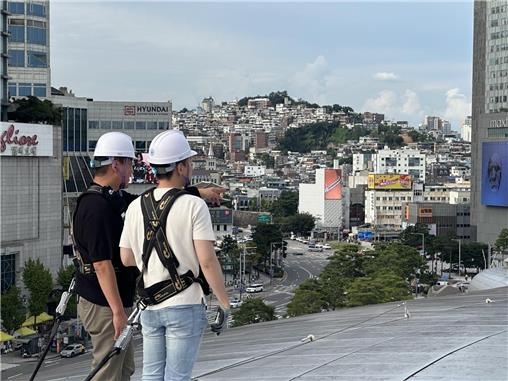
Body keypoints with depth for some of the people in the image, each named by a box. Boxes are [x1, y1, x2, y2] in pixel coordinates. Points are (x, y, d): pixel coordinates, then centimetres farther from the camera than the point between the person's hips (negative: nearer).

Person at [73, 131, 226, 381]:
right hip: (105, 305, -10)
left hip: (117, 301, 10)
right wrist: (118, 311, -25)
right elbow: (102, 264, -25)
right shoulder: (96, 206, -22)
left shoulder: (114, 199, 9)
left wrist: (200, 192, 21)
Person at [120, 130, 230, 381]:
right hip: (184, 305, -5)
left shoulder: (135, 206, 3)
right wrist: (224, 303, -6)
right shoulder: (194, 205, -13)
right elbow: (207, 261, -15)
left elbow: (126, 259, 7)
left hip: (150, 307, 5)